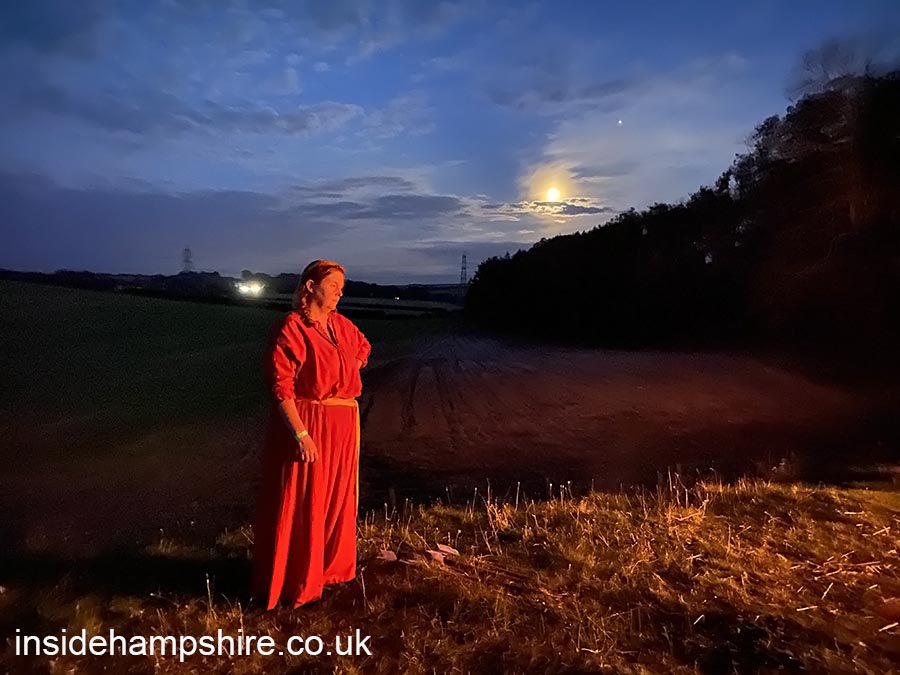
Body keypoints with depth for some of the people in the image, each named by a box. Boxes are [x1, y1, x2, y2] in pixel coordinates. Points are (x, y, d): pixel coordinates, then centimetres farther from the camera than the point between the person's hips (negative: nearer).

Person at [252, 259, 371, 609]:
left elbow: (363, 348, 28)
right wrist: (300, 433, -22)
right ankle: (294, 582, 22)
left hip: (342, 423, 8)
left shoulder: (341, 324, 7)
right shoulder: (291, 328, -15)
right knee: (300, 504, 4)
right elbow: (281, 387, -19)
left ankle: (330, 566, 38)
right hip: (305, 424, -7)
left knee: (336, 498, 19)